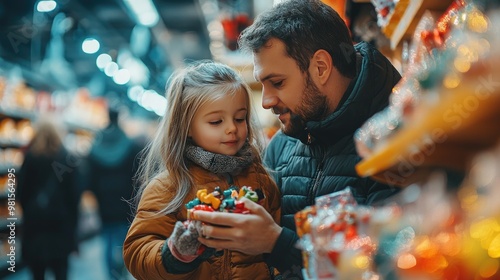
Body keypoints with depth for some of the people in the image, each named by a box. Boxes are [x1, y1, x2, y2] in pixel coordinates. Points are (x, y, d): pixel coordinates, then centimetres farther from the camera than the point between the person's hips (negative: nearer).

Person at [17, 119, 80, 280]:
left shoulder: (30, 157, -3)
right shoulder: (66, 157, -4)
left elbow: (22, 189, 0)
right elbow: (73, 191, -3)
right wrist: (73, 217, 5)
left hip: (35, 217, 0)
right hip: (60, 218, 0)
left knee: (37, 266, 10)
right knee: (60, 266, 6)